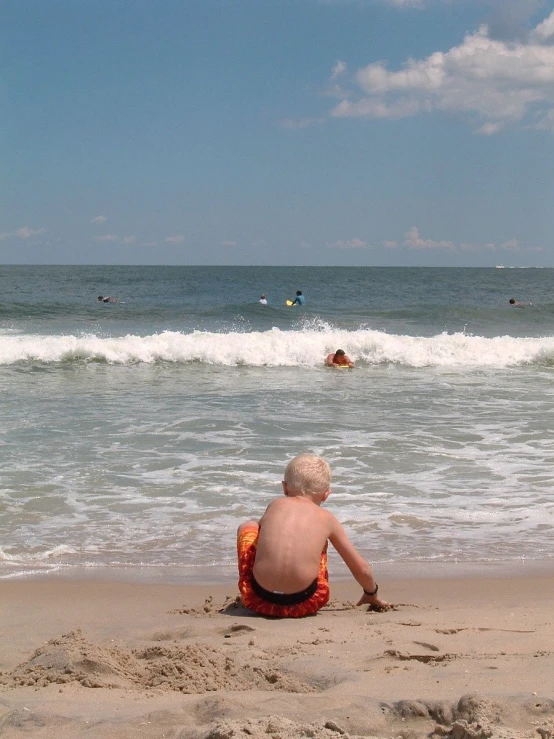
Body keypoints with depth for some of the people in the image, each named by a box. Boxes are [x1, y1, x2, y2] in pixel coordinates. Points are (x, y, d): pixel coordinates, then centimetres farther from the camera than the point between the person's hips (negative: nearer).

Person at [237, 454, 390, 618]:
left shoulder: (276, 505, 15)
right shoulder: (326, 518, 12)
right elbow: (362, 568, 19)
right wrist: (372, 595, 39)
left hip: (259, 600, 0)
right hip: (304, 605, 0)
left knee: (247, 527, 26)